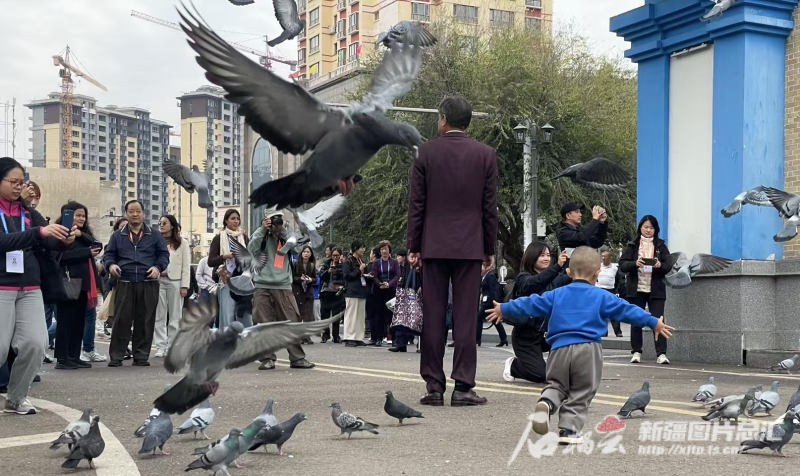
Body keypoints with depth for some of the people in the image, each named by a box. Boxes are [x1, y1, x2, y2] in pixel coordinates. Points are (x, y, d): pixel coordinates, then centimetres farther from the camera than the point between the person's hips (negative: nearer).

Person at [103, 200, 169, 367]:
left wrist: (158, 267, -9)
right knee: (121, 320, -4)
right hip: (124, 284, 0)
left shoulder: (154, 235, 11)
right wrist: (111, 265, -9)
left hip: (148, 284, 0)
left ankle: (141, 355, 9)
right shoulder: (118, 235, 13)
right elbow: (109, 254, 13)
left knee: (145, 320, 2)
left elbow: (164, 254, 10)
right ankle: (116, 356, 1)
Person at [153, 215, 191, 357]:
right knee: (159, 316, 2)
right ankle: (161, 346, 6)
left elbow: (186, 266, 2)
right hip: (158, 280, 2)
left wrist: (184, 286, -6)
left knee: (175, 316, 1)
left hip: (175, 281, -2)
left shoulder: (182, 243, 6)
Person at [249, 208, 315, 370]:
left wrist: (283, 231, -7)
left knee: (292, 322, -1)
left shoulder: (286, 236, 14)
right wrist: (263, 230, -13)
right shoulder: (261, 235, 7)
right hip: (263, 286, -2)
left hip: (283, 286, 2)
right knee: (264, 324, -1)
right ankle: (267, 358, 8)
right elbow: (251, 251, -10)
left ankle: (297, 358, 5)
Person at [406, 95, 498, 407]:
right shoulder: (485, 154, 1)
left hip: (434, 244, 0)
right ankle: (463, 387, 0)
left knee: (433, 316, 4)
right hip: (470, 245, 0)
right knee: (466, 317, 1)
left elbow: (416, 203, 0)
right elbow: (489, 207, 2)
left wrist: (413, 244, 7)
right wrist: (490, 248, 9)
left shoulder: (426, 152, -1)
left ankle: (434, 387, 6)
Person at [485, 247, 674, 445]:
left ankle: (546, 402, -16)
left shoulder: (557, 294, 13)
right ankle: (569, 429, -1)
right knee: (581, 393, 7)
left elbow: (530, 304, 18)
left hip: (560, 348, 2)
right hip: (588, 350, -2)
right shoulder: (602, 297, 7)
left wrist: (504, 309, 29)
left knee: (556, 384, 16)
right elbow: (627, 310, 10)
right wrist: (654, 323, 19)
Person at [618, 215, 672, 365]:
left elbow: (668, 266, 2)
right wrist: (635, 264, -20)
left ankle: (661, 353, -7)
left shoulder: (661, 246, 8)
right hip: (636, 289, 0)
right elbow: (622, 264, -2)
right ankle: (636, 352, 13)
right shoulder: (632, 245, 6)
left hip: (656, 290, 0)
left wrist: (660, 265, -19)